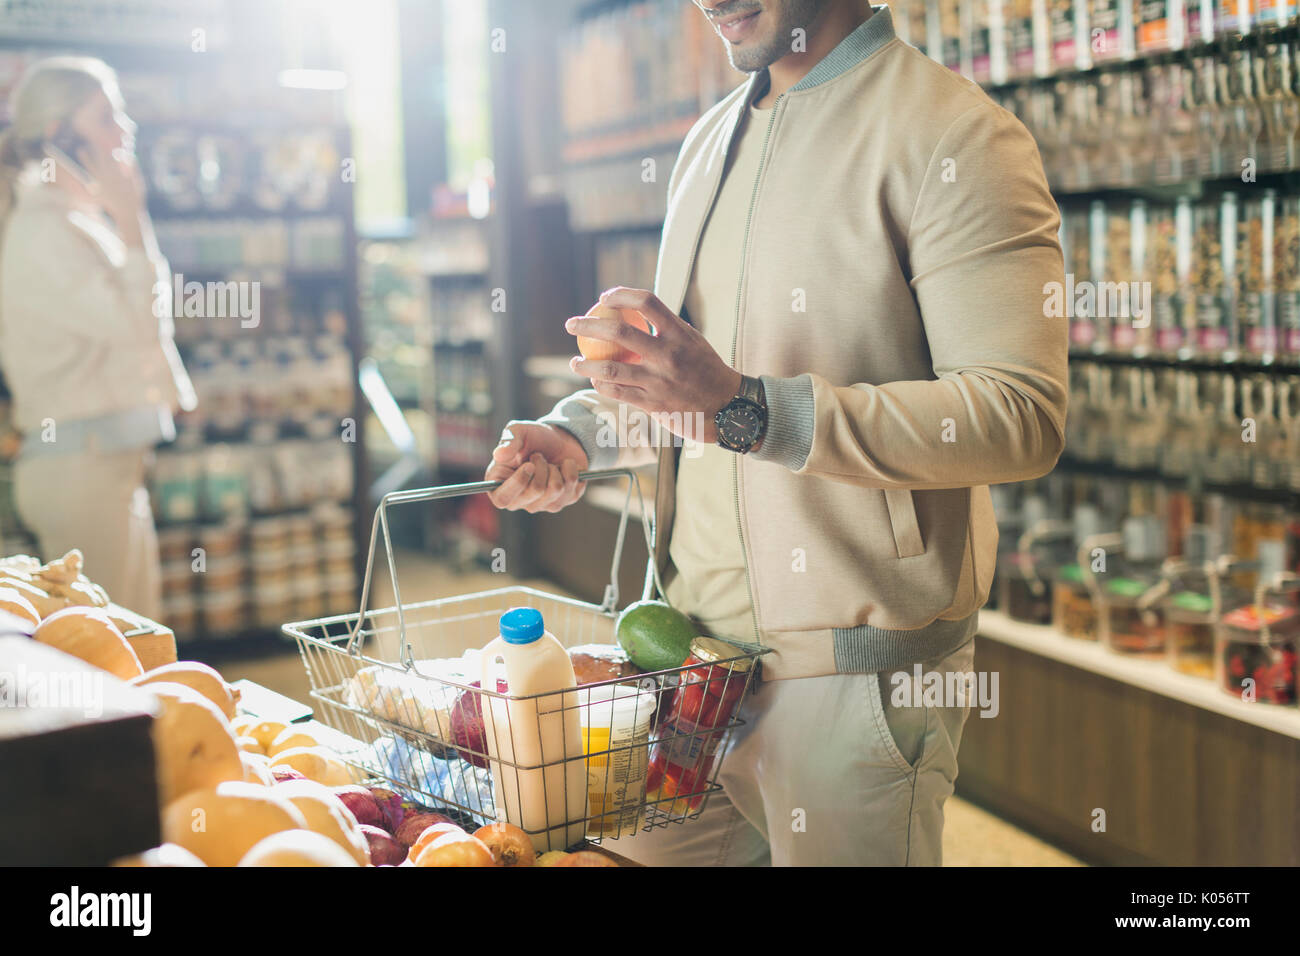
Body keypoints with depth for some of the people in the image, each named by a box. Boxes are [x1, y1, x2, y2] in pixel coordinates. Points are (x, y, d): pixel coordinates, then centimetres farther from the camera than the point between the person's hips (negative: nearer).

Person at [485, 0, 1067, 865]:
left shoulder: (955, 136, -12)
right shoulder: (709, 142, 13)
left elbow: (1023, 414, -23)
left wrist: (741, 407, -29)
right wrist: (581, 435, 3)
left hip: (852, 665, -7)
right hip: (692, 634, 7)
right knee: (650, 850, 18)